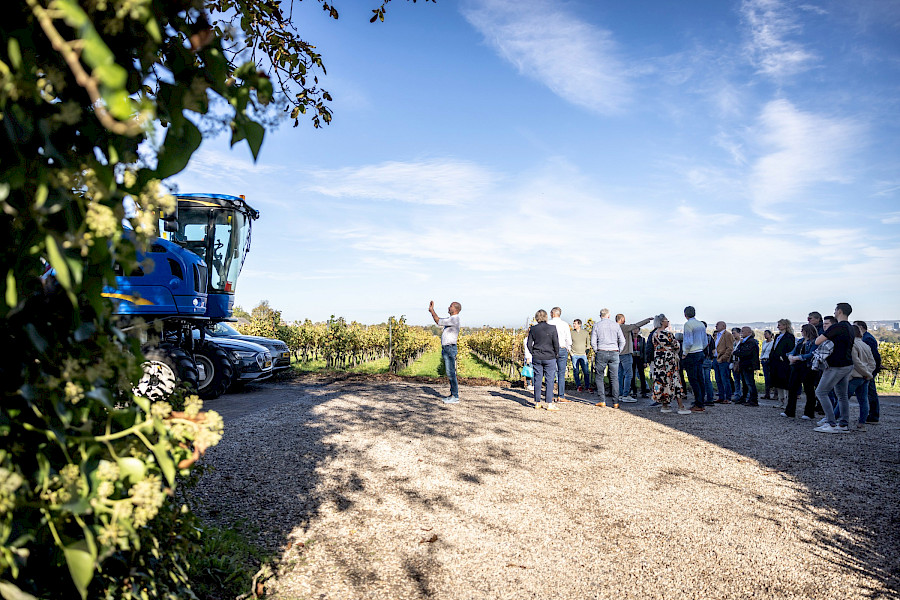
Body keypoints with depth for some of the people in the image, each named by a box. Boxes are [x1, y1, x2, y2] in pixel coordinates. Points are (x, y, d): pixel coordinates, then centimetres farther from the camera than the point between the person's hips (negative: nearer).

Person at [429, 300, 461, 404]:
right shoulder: (451, 319, 17)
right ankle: (453, 394, 15)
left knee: (451, 373, -10)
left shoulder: (454, 319, -14)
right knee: (450, 373, 11)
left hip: (450, 348, -10)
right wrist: (432, 310, 20)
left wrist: (431, 310, -6)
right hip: (446, 349, 10)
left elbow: (439, 322, -15)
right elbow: (439, 320, 27)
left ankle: (455, 397, -9)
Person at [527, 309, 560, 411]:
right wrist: (556, 354, 5)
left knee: (537, 380, 10)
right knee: (549, 380, 2)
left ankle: (537, 402, 15)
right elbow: (556, 343, -9)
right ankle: (549, 403, 0)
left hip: (536, 358, 3)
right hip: (549, 357, -3)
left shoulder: (533, 329, 0)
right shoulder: (552, 328, -8)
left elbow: (529, 344, 3)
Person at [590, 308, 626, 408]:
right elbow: (622, 341, 5)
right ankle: (615, 402, 2)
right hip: (614, 353, 2)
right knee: (614, 378, 4)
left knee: (599, 376, 7)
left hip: (601, 352, -2)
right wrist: (618, 351, 13)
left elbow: (593, 342, -3)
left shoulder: (597, 325, 1)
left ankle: (602, 400, 2)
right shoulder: (615, 325, 7)